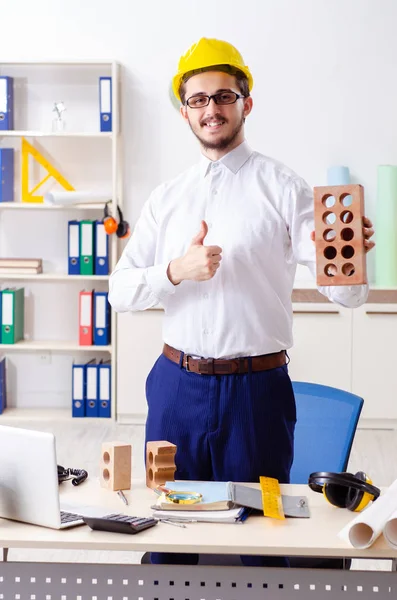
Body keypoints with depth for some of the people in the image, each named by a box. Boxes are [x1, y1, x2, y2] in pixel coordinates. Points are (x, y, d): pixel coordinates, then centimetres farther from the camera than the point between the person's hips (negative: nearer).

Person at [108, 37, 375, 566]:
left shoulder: (283, 187, -4)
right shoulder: (166, 198, 7)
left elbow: (344, 293, -12)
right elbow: (120, 291, 3)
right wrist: (177, 271, -16)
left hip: (256, 389, -3)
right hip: (177, 385, 4)